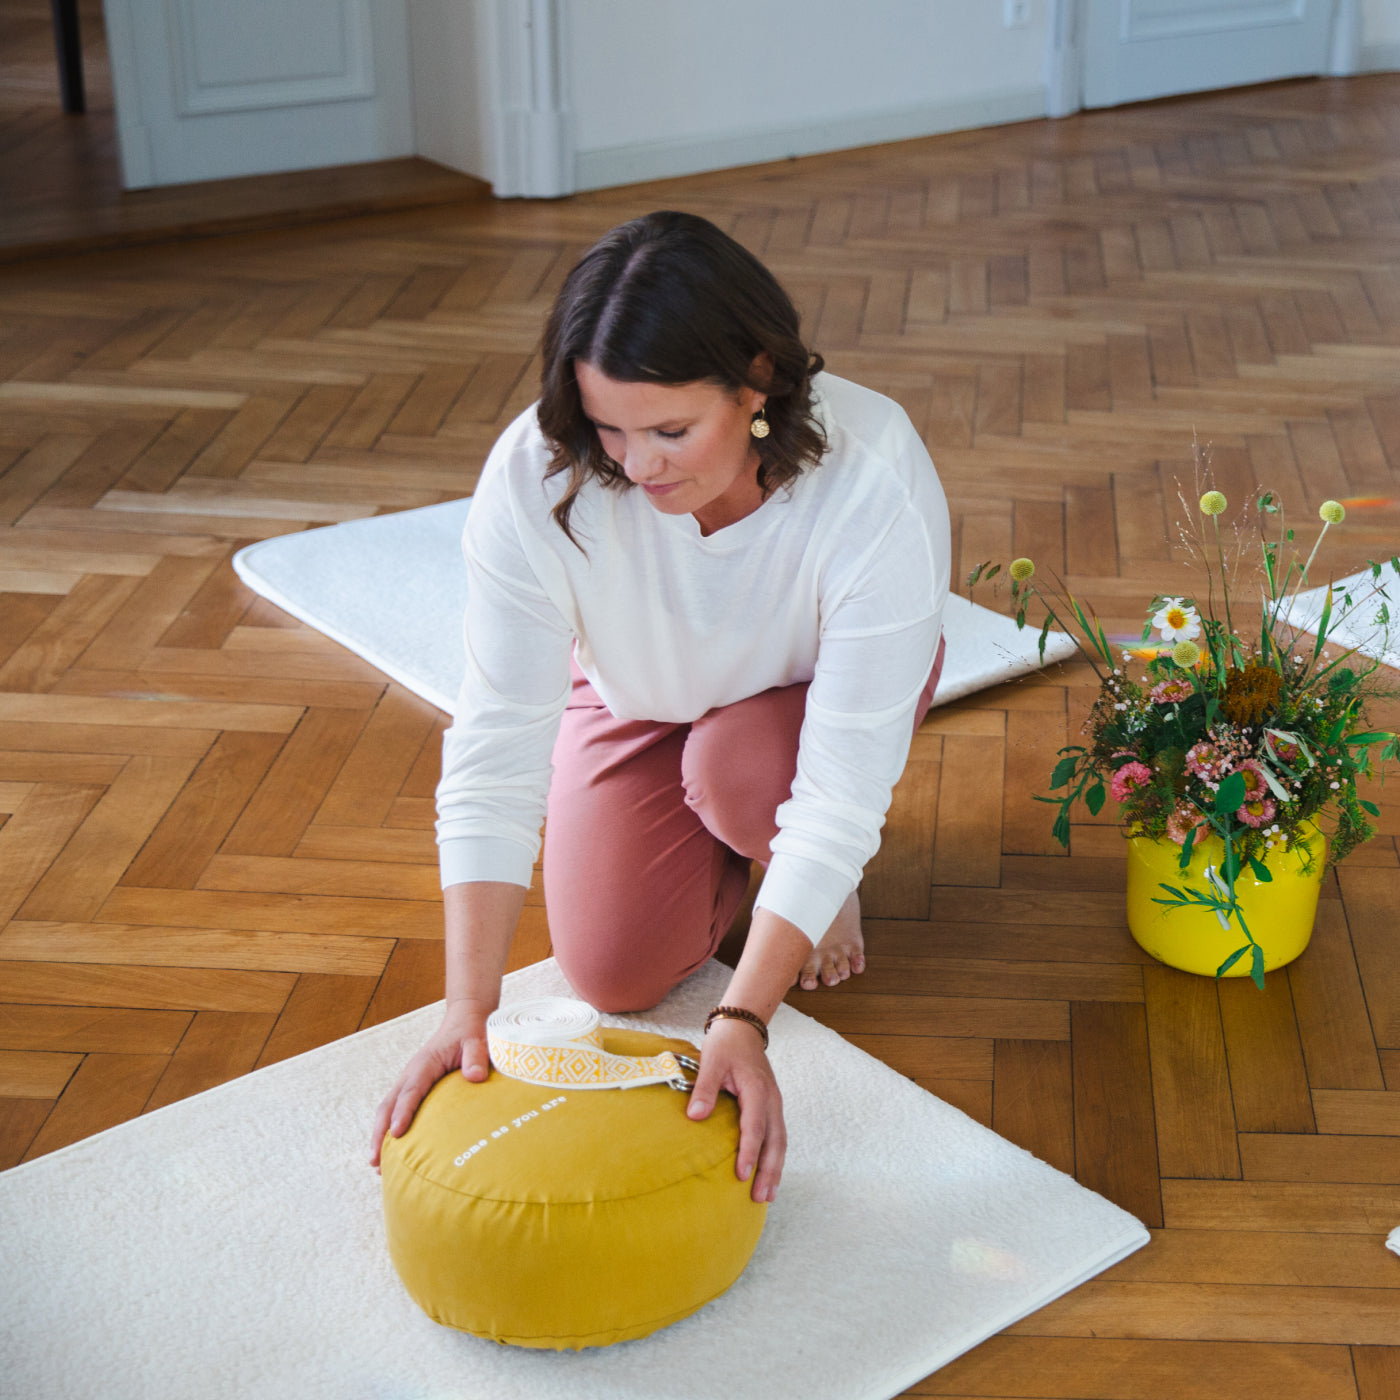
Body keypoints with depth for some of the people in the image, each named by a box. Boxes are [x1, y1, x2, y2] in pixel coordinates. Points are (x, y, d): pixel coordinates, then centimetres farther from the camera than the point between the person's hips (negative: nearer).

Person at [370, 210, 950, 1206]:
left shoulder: (874, 481, -40)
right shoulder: (536, 475, -36)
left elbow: (842, 780, -39)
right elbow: (496, 749, -34)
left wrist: (743, 1021, -46)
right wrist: (468, 1007, -41)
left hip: (812, 686, -1)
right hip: (640, 699, 2)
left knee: (739, 765, -35)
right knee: (614, 975, -8)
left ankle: (828, 875, 2)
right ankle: (715, 837, 23)